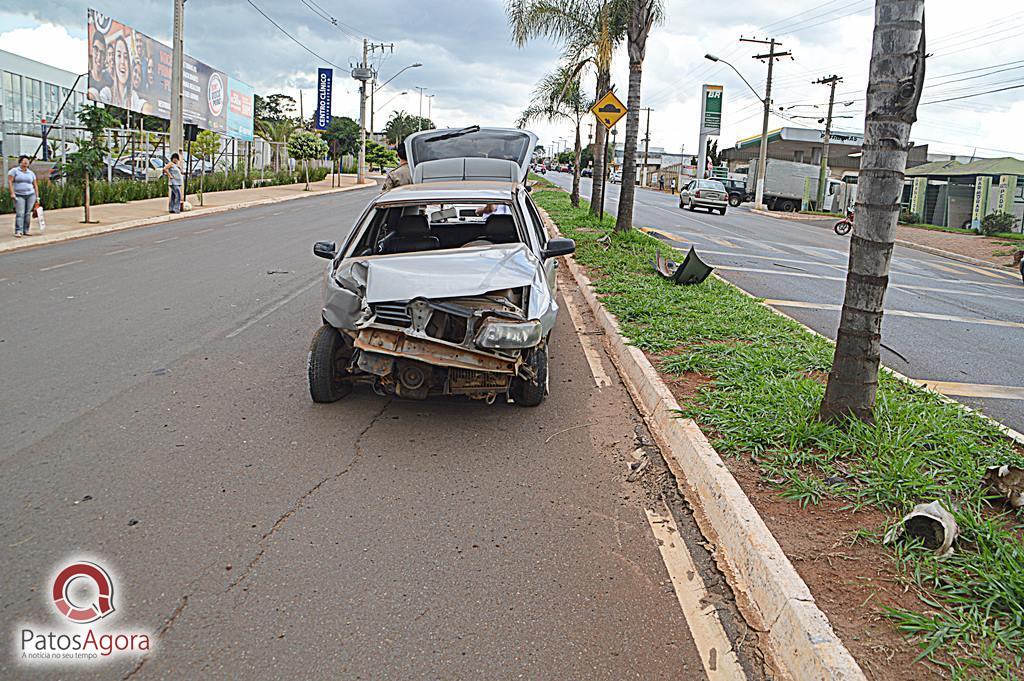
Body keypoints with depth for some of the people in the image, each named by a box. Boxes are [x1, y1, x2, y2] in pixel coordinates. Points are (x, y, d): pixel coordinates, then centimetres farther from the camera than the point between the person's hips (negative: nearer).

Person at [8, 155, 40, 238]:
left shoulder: (31, 173, 12)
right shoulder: (14, 171, 1)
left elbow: (35, 185, 15)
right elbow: (10, 182, -5)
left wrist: (37, 196, 9)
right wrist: (12, 193, -14)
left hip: (30, 195, 4)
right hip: (19, 196, -3)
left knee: (28, 214, 1)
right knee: (20, 214, -12)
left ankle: (25, 231, 6)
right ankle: (18, 231, -15)